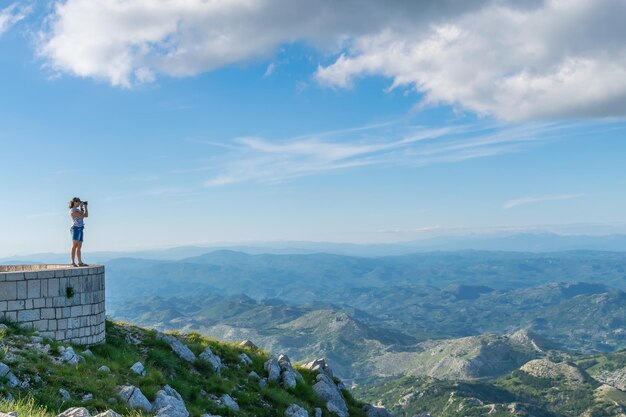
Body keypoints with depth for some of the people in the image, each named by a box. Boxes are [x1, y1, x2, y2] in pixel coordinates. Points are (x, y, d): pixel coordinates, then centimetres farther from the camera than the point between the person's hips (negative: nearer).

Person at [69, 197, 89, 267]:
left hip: (80, 229, 9)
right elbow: (81, 216, -18)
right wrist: (81, 207, -6)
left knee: (79, 247, 8)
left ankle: (80, 262, 9)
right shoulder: (72, 210, -8)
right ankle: (73, 262, -14)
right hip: (76, 228, -9)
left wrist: (85, 207, 15)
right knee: (74, 246, -12)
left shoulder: (78, 210, 19)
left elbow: (86, 215, 19)